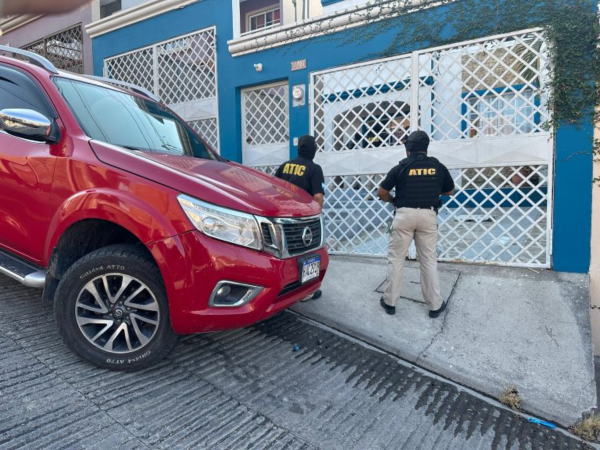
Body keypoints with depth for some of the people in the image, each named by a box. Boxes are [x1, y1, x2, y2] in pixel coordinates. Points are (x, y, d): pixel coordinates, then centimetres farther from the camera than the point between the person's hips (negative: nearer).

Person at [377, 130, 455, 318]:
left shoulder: (401, 167, -2)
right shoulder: (438, 167, 6)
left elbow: (381, 193, 0)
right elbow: (450, 191, 20)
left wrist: (393, 200, 19)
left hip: (405, 214, -2)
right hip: (428, 215, 2)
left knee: (396, 259, 8)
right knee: (429, 261, 9)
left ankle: (390, 301, 14)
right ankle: (435, 305, 17)